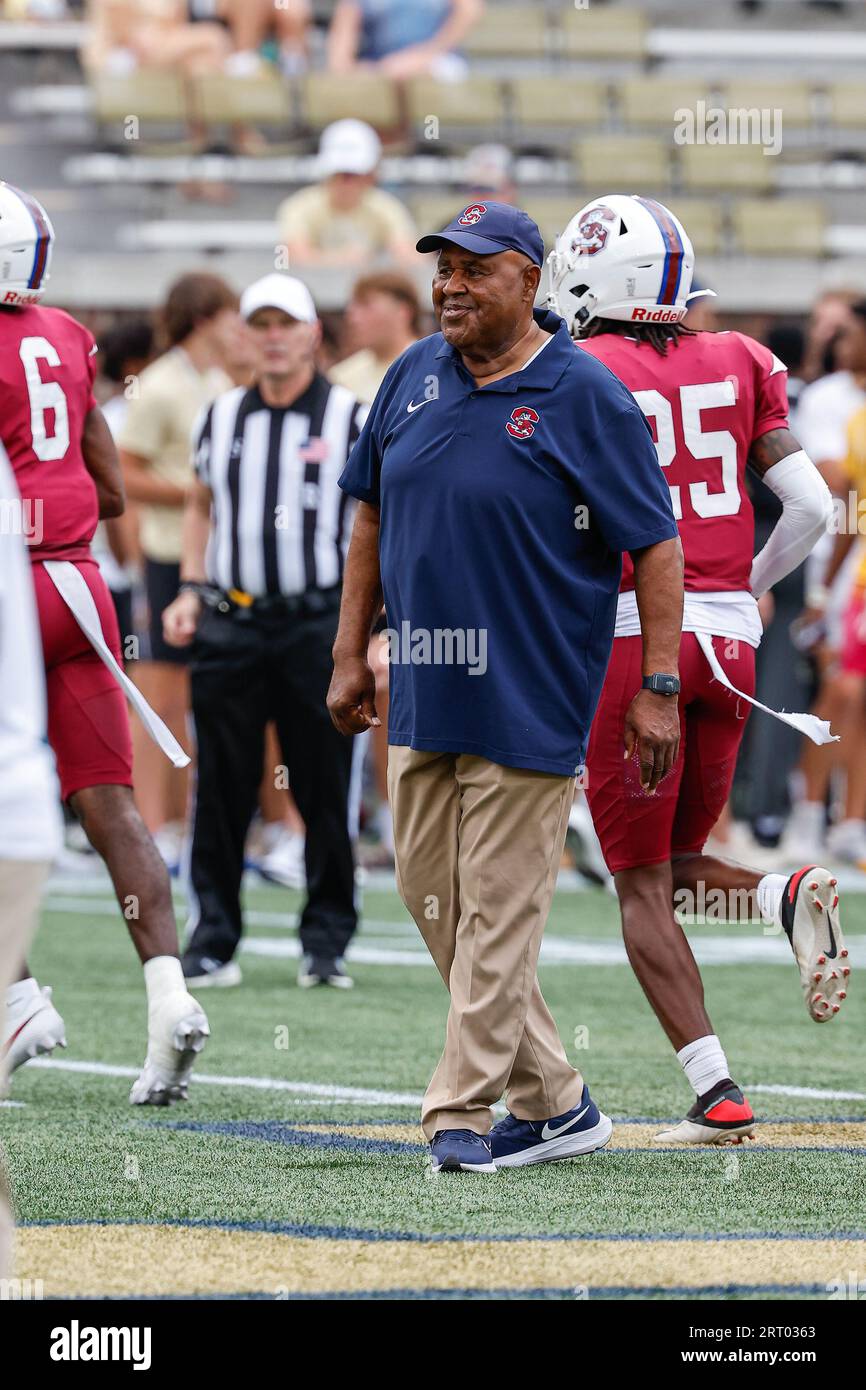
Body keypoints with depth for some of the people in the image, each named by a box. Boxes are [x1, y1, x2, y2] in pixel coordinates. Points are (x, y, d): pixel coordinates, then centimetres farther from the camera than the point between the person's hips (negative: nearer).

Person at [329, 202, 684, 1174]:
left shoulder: (584, 396, -9)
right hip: (422, 694, 7)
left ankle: (463, 1115, 1)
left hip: (528, 699, -7)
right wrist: (350, 653, 14)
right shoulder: (414, 376, 8)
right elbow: (373, 517, 17)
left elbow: (656, 545, -8)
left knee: (498, 910, -5)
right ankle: (554, 1103, 19)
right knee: (433, 899, 9)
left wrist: (657, 690, -12)